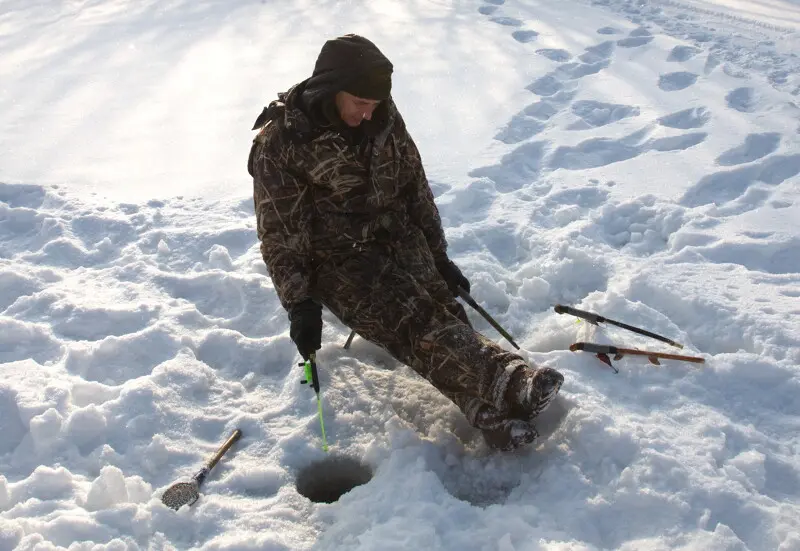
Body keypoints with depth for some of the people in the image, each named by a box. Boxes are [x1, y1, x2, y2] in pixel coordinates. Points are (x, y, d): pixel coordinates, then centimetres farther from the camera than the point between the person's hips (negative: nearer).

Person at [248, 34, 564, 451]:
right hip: (336, 260, -5)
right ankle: (508, 382, -43)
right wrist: (300, 302, -12)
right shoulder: (279, 142, -11)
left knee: (440, 309, -21)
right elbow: (278, 233, -9)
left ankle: (487, 408, -34)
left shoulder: (384, 117, 3)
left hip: (397, 238, 5)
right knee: (411, 321, -27)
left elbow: (415, 189, 12)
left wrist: (438, 255, 11)